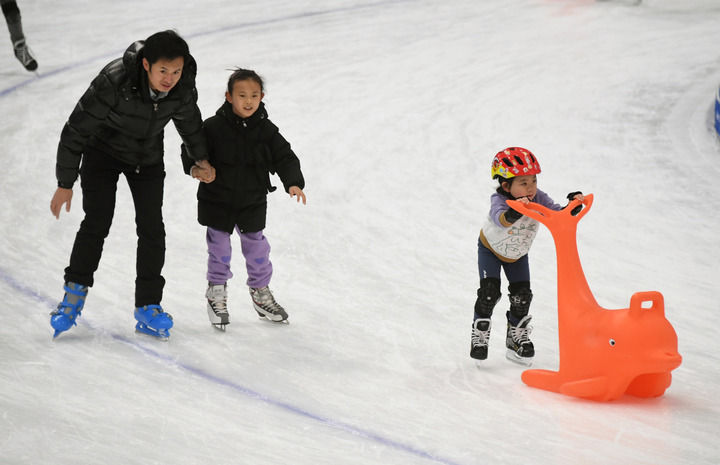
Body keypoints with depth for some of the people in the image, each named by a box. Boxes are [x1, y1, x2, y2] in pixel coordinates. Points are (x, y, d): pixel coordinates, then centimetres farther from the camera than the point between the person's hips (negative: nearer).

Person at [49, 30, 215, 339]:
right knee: (97, 223, -12)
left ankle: (148, 307, 5)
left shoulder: (183, 89, -22)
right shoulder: (114, 81, -36)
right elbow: (76, 130, -25)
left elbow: (189, 122, 5)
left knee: (152, 229, -5)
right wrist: (65, 183, -20)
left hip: (147, 158, 3)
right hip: (104, 152, -3)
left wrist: (201, 159, 5)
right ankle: (75, 293, 6)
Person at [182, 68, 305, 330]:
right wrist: (194, 166, -25)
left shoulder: (266, 131, -6)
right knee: (219, 248, 5)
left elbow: (284, 158, -5)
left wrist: (294, 183, -18)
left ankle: (261, 293, 32)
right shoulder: (213, 127, -14)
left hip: (252, 203, 2)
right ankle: (216, 292, 25)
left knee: (256, 246, 12)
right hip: (217, 200, -2)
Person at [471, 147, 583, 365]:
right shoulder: (499, 201, -40)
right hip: (491, 249, -4)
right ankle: (479, 334, 6)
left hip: (518, 253, 4)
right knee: (490, 291, -12)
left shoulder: (538, 198, -28)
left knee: (522, 294, 2)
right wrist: (515, 211, -80)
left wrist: (573, 206, -51)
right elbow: (501, 219, -60)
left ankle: (518, 336, 20)